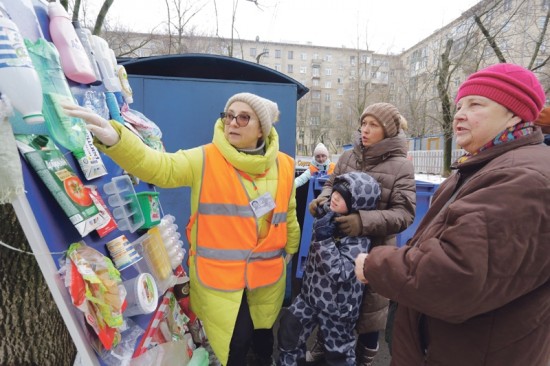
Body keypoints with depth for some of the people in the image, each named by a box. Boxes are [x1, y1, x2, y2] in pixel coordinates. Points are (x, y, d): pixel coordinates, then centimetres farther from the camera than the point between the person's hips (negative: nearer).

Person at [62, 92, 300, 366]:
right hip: (219, 276, -3)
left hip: (267, 275, 3)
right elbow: (158, 167, -28)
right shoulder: (204, 160, -13)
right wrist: (113, 138, -44)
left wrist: (290, 249, 20)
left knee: (263, 330, 25)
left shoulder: (284, 166, -3)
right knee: (235, 341, 13)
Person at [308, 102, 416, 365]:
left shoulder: (401, 166, -13)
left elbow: (404, 213, -18)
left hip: (374, 248, -3)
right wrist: (323, 199, -13)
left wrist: (365, 221, -33)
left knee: (370, 304, 16)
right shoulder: (348, 156, -2)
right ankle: (324, 341, 49)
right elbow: (331, 185, 10)